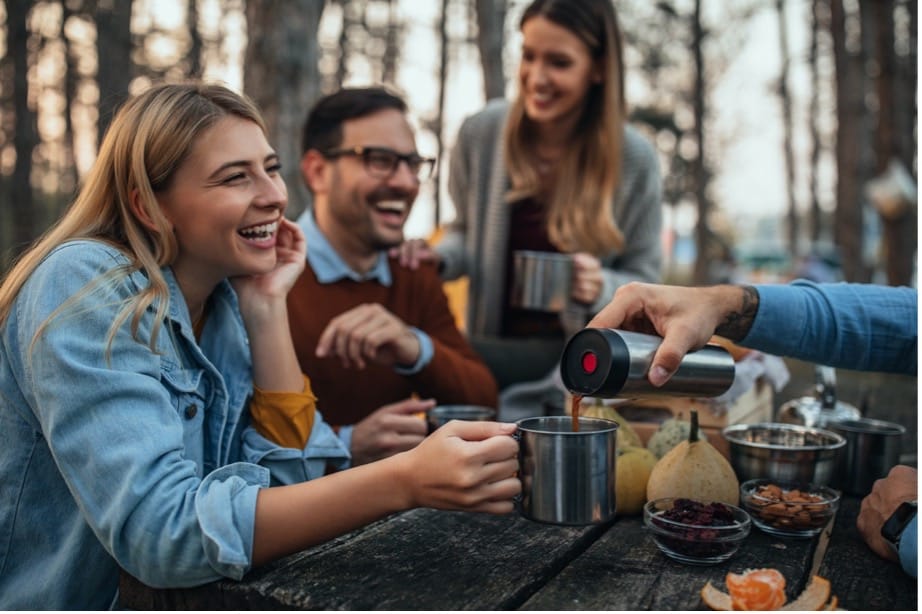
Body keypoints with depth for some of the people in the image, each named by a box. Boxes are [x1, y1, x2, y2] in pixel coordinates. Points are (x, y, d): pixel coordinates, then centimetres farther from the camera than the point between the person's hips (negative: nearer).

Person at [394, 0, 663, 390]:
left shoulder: (634, 159, -11)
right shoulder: (481, 132, -8)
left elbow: (643, 282, -2)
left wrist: (601, 288, -23)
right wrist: (441, 257, -11)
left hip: (590, 354, -2)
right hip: (493, 342, 3)